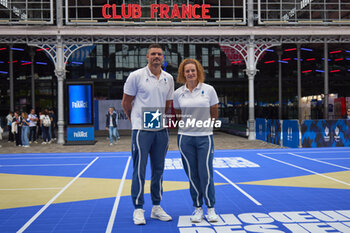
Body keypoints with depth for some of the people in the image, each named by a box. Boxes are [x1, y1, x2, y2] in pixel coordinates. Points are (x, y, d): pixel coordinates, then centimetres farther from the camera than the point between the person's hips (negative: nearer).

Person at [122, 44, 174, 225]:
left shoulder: (169, 78, 9)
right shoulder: (136, 76, -4)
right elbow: (126, 102, 3)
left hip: (161, 130, 5)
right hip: (142, 130, -4)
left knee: (158, 170, 10)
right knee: (139, 170, -2)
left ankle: (156, 208, 21)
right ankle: (138, 209, 9)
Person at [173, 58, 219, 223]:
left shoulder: (209, 90, -1)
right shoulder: (178, 93, 4)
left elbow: (214, 113, 8)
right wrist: (188, 124, 11)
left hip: (205, 137, -2)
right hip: (185, 137, 2)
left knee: (206, 174, -4)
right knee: (192, 175, 6)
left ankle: (210, 208, 13)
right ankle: (198, 208, 19)